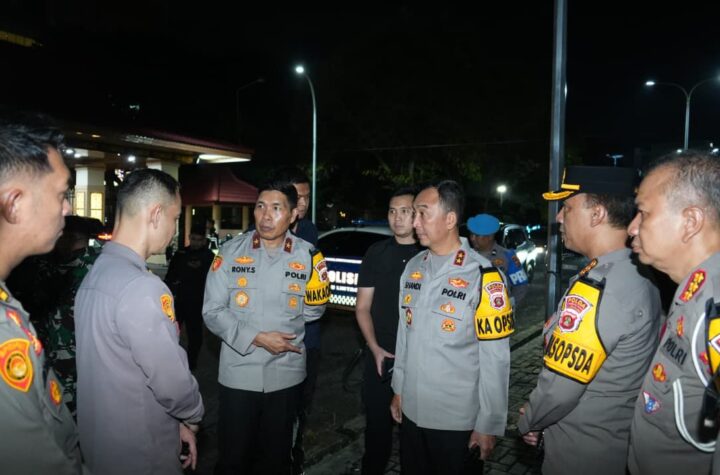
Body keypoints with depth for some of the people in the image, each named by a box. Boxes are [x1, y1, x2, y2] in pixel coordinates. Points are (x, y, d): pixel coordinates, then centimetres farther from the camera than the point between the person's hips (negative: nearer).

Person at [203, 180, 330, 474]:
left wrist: (317, 290, -13)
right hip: (239, 374, -1)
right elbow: (212, 311, -8)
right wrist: (256, 338, -16)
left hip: (286, 375, 1)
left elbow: (312, 313, 4)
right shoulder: (231, 251, -7)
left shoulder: (307, 255, -5)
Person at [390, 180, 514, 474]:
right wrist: (398, 388, 13)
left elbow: (495, 358, -15)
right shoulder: (413, 268, 2)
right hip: (411, 410, 6)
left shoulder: (482, 276, -17)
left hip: (456, 419, -5)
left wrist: (489, 424, -11)